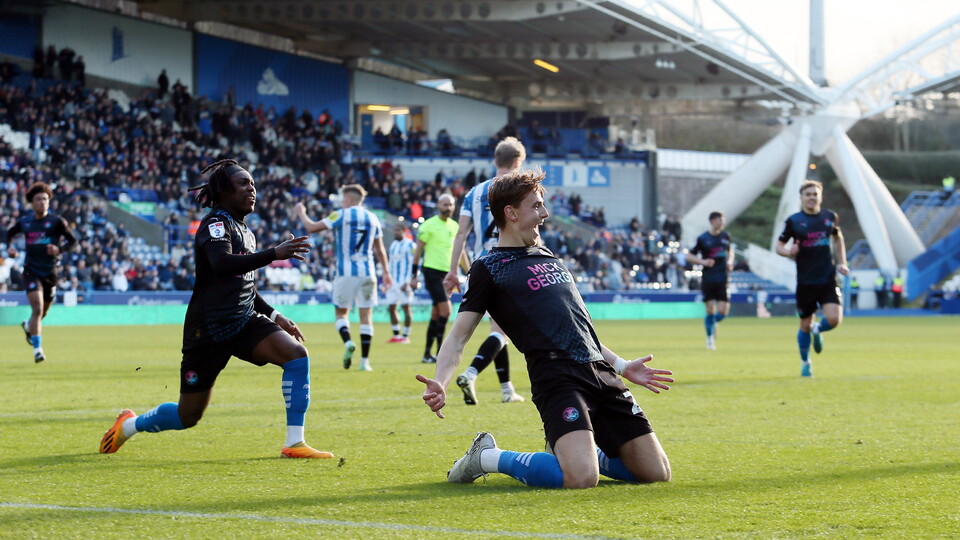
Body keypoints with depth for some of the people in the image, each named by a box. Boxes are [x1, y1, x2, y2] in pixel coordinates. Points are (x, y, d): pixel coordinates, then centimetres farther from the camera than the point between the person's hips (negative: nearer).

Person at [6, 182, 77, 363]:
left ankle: (28, 326, 50)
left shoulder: (56, 221, -5)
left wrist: (60, 249, -20)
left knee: (43, 312, 15)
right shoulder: (24, 222, 3)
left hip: (50, 272, 1)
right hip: (31, 271, -1)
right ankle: (37, 348, -12)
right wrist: (10, 247, 4)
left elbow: (73, 240, -1)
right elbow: (10, 233, 23)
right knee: (37, 309, -18)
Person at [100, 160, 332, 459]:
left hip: (245, 322, 7)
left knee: (297, 354, -19)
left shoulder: (245, 232, 15)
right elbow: (222, 264, -34)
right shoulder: (216, 224, -12)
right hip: (209, 330, -7)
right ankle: (129, 424, 31)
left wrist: (274, 316, 17)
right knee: (188, 416, 1)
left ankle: (294, 443, -17)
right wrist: (273, 254, -39)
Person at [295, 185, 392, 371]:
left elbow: (312, 227, -3)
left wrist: (301, 213, 15)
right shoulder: (372, 219, 8)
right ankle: (365, 361, 0)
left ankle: (348, 342, -18)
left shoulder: (340, 216, -5)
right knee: (366, 316, 5)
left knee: (341, 312, 11)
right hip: (367, 272, 3)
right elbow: (379, 250, 14)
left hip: (346, 272, -3)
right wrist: (386, 271, 24)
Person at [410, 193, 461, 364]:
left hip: (448, 273, 6)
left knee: (436, 314, 9)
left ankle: (427, 354, 15)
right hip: (432, 271, -6)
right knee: (445, 309, -16)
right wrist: (414, 275, -7)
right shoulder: (428, 225, -6)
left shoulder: (455, 226, 12)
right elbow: (418, 250, -4)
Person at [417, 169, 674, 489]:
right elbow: (459, 335, -4)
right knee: (582, 478, -28)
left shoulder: (548, 257, 24)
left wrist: (621, 366, 30)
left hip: (601, 374, 7)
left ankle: (567, 448, 22)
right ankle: (487, 458, -3)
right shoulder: (489, 268, 3)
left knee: (657, 473, 2)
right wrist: (440, 384, -21)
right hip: (558, 379, -7)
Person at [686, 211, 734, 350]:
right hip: (708, 280, -3)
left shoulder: (725, 236, 8)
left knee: (723, 311, -5)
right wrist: (703, 261, -14)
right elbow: (689, 256, 1)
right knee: (710, 310, -2)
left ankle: (712, 323, 28)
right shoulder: (703, 238, -3)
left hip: (723, 279, 3)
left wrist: (730, 261, 6)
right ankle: (710, 337, 15)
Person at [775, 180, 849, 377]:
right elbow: (779, 245, 2)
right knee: (805, 326, 6)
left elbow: (838, 239, 24)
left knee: (834, 319, -15)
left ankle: (818, 330, 22)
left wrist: (842, 263, 14)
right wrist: (788, 252, -21)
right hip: (805, 282, -2)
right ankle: (805, 364, 29)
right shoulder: (793, 221, -3)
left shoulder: (830, 217, 6)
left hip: (828, 279, 2)